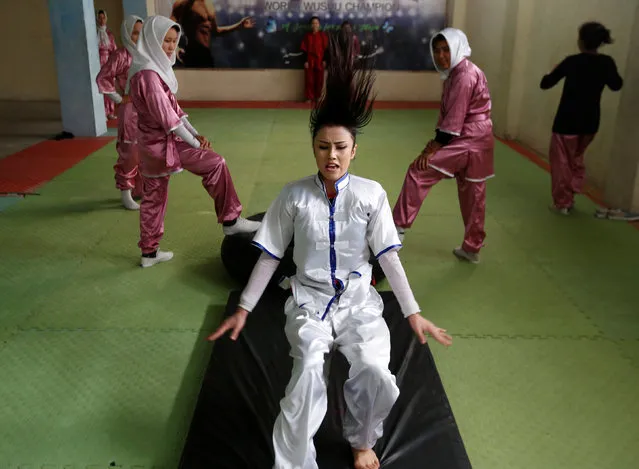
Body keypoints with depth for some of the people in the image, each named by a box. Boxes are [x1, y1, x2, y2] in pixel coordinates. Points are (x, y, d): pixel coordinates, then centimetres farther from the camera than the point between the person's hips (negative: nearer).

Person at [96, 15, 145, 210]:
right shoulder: (121, 55, -12)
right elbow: (102, 78, -12)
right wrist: (119, 99, -10)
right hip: (131, 111, -7)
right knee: (130, 153, -1)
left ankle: (141, 189, 27)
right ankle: (126, 194, 9)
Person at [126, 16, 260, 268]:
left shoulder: (154, 68, 12)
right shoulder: (148, 73, -19)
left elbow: (172, 106, 13)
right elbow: (166, 116, -21)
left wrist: (195, 134, 3)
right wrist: (194, 143, -14)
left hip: (153, 143, 10)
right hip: (162, 142, -10)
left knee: (154, 197, 15)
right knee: (215, 164, -10)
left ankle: (149, 252, 25)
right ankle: (230, 220, -3)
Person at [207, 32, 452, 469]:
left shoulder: (371, 195, -6)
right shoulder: (294, 196, -6)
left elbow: (389, 256, -4)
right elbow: (270, 257, 1)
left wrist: (413, 312, -6)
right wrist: (243, 309, 2)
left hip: (359, 299, 1)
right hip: (310, 300, 0)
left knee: (375, 372, -22)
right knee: (309, 370, -29)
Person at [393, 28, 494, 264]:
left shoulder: (465, 75, -17)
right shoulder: (456, 73, 13)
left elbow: (455, 118, -20)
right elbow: (448, 113, 14)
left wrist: (434, 147, -17)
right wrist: (437, 140, 4)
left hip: (469, 141, -10)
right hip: (472, 142, 10)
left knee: (418, 171, -10)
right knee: (472, 196, 15)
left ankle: (399, 227, -5)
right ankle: (472, 248, 25)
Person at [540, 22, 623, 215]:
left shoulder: (572, 62, -15)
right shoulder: (607, 63, -4)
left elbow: (545, 84, -5)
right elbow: (616, 85, 16)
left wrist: (556, 72, 14)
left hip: (567, 121, -4)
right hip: (590, 122, 5)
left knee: (561, 162, 9)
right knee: (576, 160, 22)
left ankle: (562, 202, 15)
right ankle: (570, 198, 26)